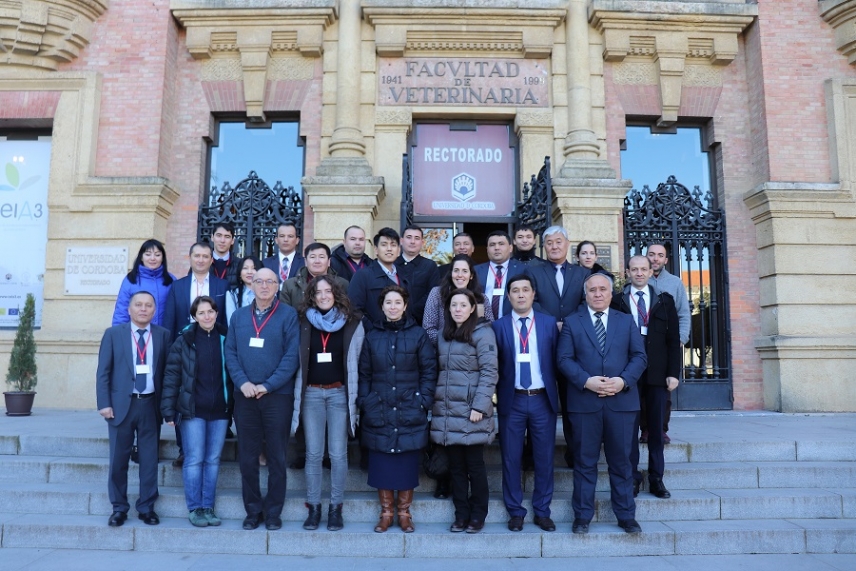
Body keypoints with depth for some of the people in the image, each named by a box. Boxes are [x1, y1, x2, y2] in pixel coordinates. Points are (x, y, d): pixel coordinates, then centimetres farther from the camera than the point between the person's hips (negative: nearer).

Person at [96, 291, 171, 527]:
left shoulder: (163, 335, 4)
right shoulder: (113, 334, 3)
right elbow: (103, 372, 1)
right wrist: (104, 403, -7)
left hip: (150, 404, 1)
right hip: (121, 404, 0)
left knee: (149, 459, 7)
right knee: (118, 459, 7)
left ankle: (146, 508, 19)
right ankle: (119, 508, 22)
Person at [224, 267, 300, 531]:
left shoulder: (288, 315, -3)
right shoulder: (238, 316, 9)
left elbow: (292, 355, -9)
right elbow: (230, 352, 6)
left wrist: (267, 385, -13)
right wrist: (242, 382, -9)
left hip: (278, 395, -3)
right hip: (245, 396, 3)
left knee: (277, 457, 5)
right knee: (247, 457, 8)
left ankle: (273, 512, 18)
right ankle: (252, 510, 22)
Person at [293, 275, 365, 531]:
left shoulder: (352, 323, 2)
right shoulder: (304, 323, 5)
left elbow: (358, 361, 3)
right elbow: (297, 360, 7)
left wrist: (355, 395, 0)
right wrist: (298, 394, 3)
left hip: (339, 392, -1)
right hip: (311, 393, 1)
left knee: (338, 453, 1)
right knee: (313, 453, 5)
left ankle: (335, 508, 13)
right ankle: (313, 508, 16)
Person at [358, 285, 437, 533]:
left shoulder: (418, 335, 1)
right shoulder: (372, 337, 8)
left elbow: (429, 371, 0)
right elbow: (364, 373, 9)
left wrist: (424, 400, -7)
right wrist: (364, 401, 0)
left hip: (410, 411, -2)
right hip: (379, 411, 2)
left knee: (408, 462, 5)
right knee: (381, 463, 5)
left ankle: (404, 512, 20)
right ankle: (385, 512, 19)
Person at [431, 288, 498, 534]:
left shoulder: (482, 332, -6)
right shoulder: (444, 335, 13)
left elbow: (489, 371, -11)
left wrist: (479, 406, -16)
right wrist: (434, 402, 8)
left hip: (471, 411, -5)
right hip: (447, 411, 5)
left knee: (475, 465, 4)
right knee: (456, 465, 10)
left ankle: (477, 516, 18)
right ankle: (461, 514, 21)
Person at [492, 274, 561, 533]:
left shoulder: (549, 323, 4)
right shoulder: (499, 326, 2)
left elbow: (557, 360, 4)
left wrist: (557, 394, 0)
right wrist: (494, 395, -5)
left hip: (543, 399, 1)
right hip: (512, 401, -1)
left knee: (544, 458, 8)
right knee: (511, 459, 6)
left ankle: (542, 511, 23)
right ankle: (515, 512, 21)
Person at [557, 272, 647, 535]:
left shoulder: (626, 321, 12)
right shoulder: (571, 322, 7)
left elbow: (639, 356, 5)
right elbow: (564, 359, -1)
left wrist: (623, 380, -11)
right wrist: (586, 380, -16)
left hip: (621, 400, 1)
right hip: (584, 402, -1)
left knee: (621, 461, 9)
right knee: (584, 462, 6)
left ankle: (626, 516, 21)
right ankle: (582, 516, 16)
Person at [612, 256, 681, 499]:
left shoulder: (664, 300, 9)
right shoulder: (617, 301, 3)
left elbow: (673, 338, 6)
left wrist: (673, 372, -1)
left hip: (657, 374, 2)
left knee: (656, 427, 8)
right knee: (629, 427, 3)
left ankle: (656, 479, 18)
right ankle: (632, 479, 13)